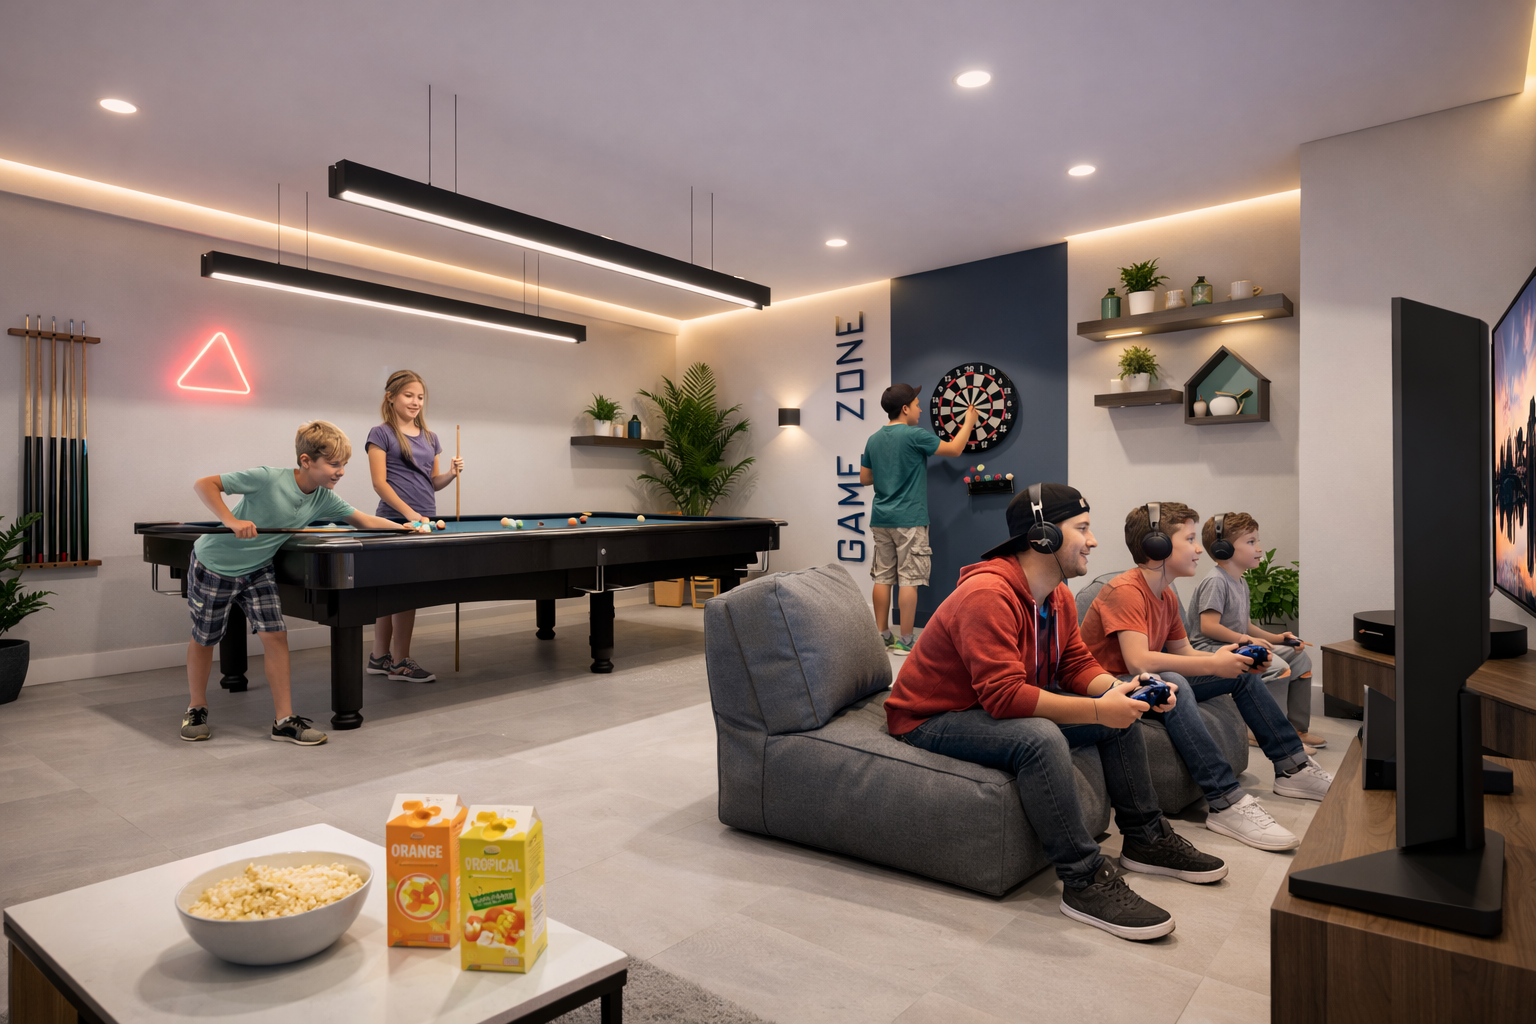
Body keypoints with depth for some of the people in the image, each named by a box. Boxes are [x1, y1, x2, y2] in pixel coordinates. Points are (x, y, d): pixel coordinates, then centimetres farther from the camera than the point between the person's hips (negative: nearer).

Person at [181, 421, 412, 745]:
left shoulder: (324, 499, -11)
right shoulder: (268, 478, -28)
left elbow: (363, 519, 0)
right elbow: (204, 485, -23)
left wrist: (407, 528, -9)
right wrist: (232, 521, -35)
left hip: (258, 569, 5)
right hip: (214, 566, -4)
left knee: (275, 635, -6)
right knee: (204, 638, 11)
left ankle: (284, 720, 1)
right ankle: (196, 709, 34)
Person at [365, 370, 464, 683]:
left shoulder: (429, 438, 17)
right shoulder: (381, 434, -2)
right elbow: (379, 483, -8)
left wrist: (451, 473, -2)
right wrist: (409, 513, -17)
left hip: (426, 520, 6)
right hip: (395, 520, -6)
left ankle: (379, 657, 17)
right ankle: (400, 661, 2)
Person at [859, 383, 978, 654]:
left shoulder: (873, 440, 9)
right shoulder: (914, 435, -11)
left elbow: (864, 478, 15)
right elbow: (954, 449, -2)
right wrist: (969, 422, 12)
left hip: (881, 519, 7)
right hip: (908, 519, -7)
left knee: (883, 578, 9)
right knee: (908, 579, -2)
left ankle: (882, 636, 15)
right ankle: (905, 640, 1)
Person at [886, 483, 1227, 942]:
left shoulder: (1058, 596, 3)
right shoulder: (987, 594, -30)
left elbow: (1077, 665, 5)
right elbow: (1005, 696, -34)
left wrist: (1119, 690, -15)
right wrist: (1097, 710, -31)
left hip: (1000, 706, 10)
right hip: (933, 720, -10)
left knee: (1122, 713, 6)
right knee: (1040, 738, -37)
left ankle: (1145, 839, 20)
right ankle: (1085, 881, -22)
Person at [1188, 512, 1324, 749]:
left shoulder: (1241, 583, 16)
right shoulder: (1215, 581, -16)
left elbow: (1244, 625, 19)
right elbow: (1209, 626, -23)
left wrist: (1276, 638, 8)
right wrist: (1245, 639, -22)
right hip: (1211, 649, -11)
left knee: (1299, 657, 10)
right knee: (1278, 667, -26)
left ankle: (1297, 728, 17)